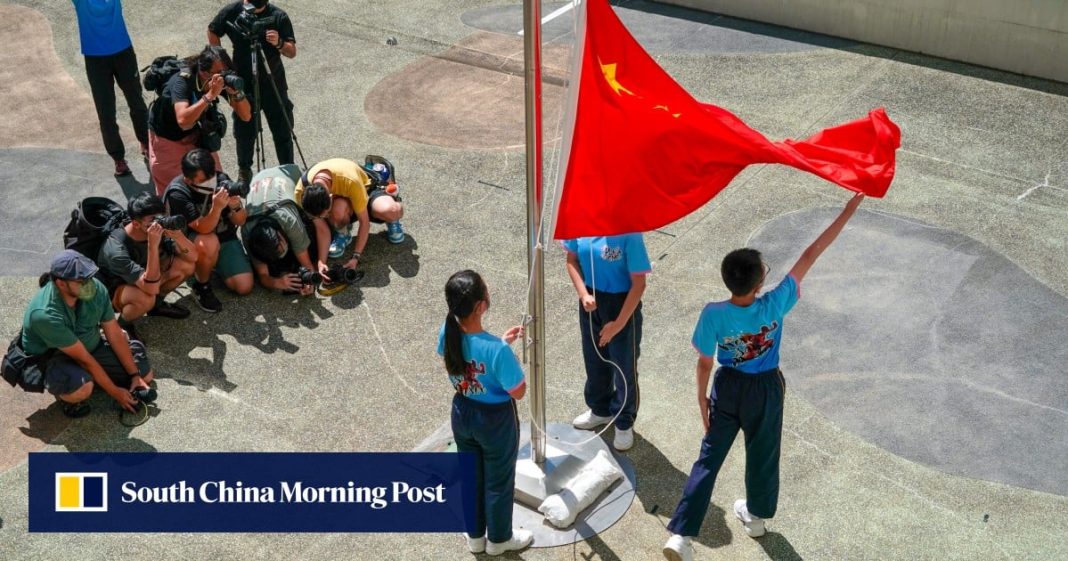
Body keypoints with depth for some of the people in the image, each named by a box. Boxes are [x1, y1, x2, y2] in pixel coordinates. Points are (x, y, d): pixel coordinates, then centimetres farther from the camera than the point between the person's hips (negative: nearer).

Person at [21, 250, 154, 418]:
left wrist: (135, 376, -8)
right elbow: (83, 358, -28)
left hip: (92, 347, 6)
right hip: (51, 359, -6)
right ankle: (67, 396, -3)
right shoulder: (45, 315, -35)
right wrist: (115, 393, -22)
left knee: (145, 374, 2)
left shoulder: (95, 288, -19)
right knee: (81, 388, -38)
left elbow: (115, 334, -8)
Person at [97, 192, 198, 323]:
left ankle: (157, 304, 10)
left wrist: (177, 235, -38)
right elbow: (152, 289, -44)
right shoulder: (117, 249, -37)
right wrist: (153, 245, -52)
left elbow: (192, 257, -17)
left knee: (186, 265, -13)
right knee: (145, 298, -39)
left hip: (145, 277, 7)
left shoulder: (159, 229, -21)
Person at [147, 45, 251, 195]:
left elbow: (246, 116, -18)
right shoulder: (182, 80, -34)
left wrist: (236, 92, -36)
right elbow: (183, 121, -48)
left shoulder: (224, 80, -20)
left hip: (196, 133, 4)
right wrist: (210, 95, -50)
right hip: (167, 136, -4)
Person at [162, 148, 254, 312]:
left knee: (244, 287, -11)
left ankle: (214, 266, 21)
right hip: (190, 243, -4)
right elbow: (203, 228, -31)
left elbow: (240, 222, -9)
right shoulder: (177, 193, -25)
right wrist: (216, 208, -48)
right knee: (209, 243, -39)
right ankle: (201, 286, -10)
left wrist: (236, 207, -31)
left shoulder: (221, 180, -17)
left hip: (225, 239, 4)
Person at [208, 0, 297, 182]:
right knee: (244, 132, 10)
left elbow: (292, 52, -10)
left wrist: (279, 43, -31)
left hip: (273, 83, 0)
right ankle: (244, 170, 30)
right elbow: (212, 32, 9)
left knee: (282, 131, 5)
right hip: (243, 83, 0)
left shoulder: (278, 16, -13)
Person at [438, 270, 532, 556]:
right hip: (495, 420, -5)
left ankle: (475, 536, 47)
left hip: (462, 414, 5)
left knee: (471, 477, 27)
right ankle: (499, 539, 43)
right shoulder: (497, 350, -36)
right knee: (498, 482, 20)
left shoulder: (447, 334, -17)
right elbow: (518, 392, -21)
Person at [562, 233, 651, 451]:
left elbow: (638, 284, -21)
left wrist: (619, 323, -19)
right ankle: (600, 410, 48)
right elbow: (572, 260, 2)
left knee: (624, 364, 13)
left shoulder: (629, 234, -27)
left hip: (621, 304, -5)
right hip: (590, 302, 5)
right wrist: (583, 294, -12)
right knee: (594, 358, 23)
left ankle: (624, 423, 34)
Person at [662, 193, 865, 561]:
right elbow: (809, 257, -25)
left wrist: (702, 397, 5)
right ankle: (756, 516, 46)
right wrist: (848, 212, -20)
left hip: (727, 388, 1)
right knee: (762, 455, 23)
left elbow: (705, 363, -13)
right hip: (766, 390, 0)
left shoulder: (713, 314, -26)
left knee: (709, 457, 10)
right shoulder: (773, 306, -29)